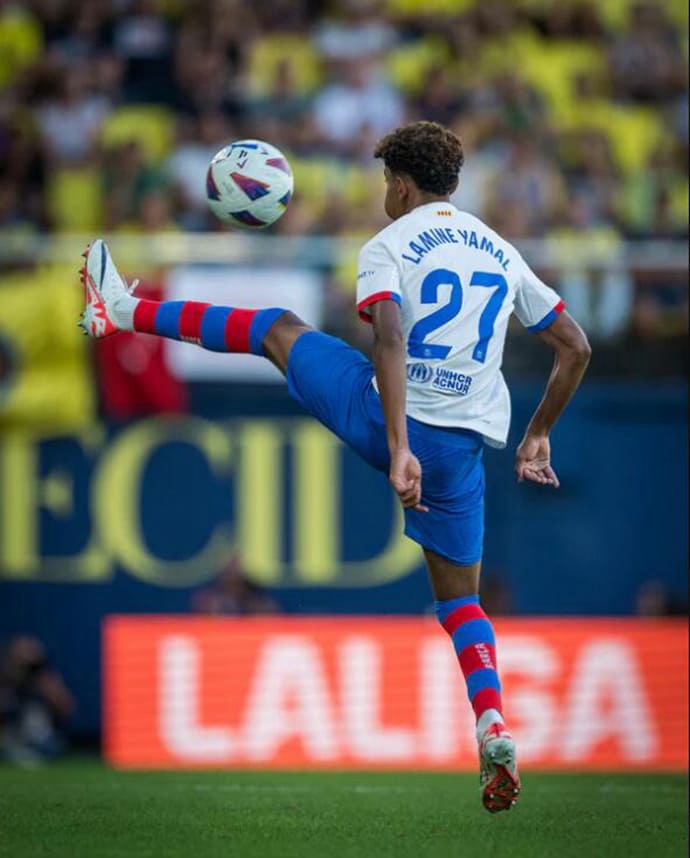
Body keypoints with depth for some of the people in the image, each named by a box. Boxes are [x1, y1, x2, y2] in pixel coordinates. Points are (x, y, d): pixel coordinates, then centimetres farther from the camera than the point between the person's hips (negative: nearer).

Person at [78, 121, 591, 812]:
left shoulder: (388, 247, -3)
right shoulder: (501, 254, 12)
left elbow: (390, 342, -21)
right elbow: (576, 348, 14)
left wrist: (399, 450, -27)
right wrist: (538, 436, 24)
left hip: (382, 418, -3)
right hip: (462, 445, 4)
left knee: (278, 328, 20)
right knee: (460, 597, 15)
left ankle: (123, 312, 34)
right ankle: (492, 724, -11)